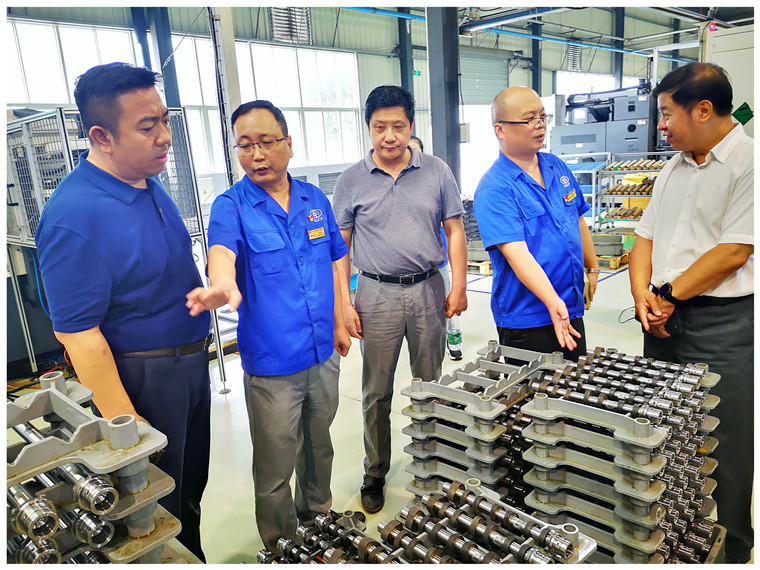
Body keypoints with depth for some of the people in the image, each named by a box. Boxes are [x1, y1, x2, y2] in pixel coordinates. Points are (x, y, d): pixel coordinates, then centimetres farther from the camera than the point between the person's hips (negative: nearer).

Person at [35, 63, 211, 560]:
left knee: (193, 479, 26)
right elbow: (77, 334, -24)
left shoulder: (151, 184, 2)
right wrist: (122, 420, -20)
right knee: (158, 504, 14)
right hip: (142, 378, -8)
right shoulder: (74, 216, -26)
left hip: (190, 360, 9)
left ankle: (194, 555, 49)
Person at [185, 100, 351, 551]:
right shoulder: (231, 205, -10)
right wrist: (223, 285, -54)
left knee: (320, 441, 24)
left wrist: (340, 323, 12)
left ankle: (318, 509, 50)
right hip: (271, 363, -4)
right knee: (275, 466, 9)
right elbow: (222, 248, -32)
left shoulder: (315, 199, 3)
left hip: (324, 352, 5)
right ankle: (282, 544, 34)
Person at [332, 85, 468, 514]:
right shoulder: (352, 181, 1)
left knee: (431, 385, 13)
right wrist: (345, 303, -6)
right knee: (377, 392, 8)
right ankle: (375, 474, 25)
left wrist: (459, 286, -2)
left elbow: (455, 230, 6)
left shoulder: (437, 172, 3)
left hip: (428, 291, 1)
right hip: (377, 295, -1)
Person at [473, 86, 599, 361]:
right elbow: (515, 251, -29)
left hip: (572, 310, 7)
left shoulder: (557, 167, 6)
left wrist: (592, 268, 20)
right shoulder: (494, 189, -18)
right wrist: (552, 302, -39)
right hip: (526, 321, -7)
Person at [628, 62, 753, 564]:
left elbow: (733, 251, -17)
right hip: (664, 317, 7)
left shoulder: (748, 162, -10)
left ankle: (731, 550, 25)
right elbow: (646, 236, 13)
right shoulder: (675, 168, 14)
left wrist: (670, 297, -11)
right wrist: (643, 294, -3)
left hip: (722, 322, -7)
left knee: (724, 444, 4)